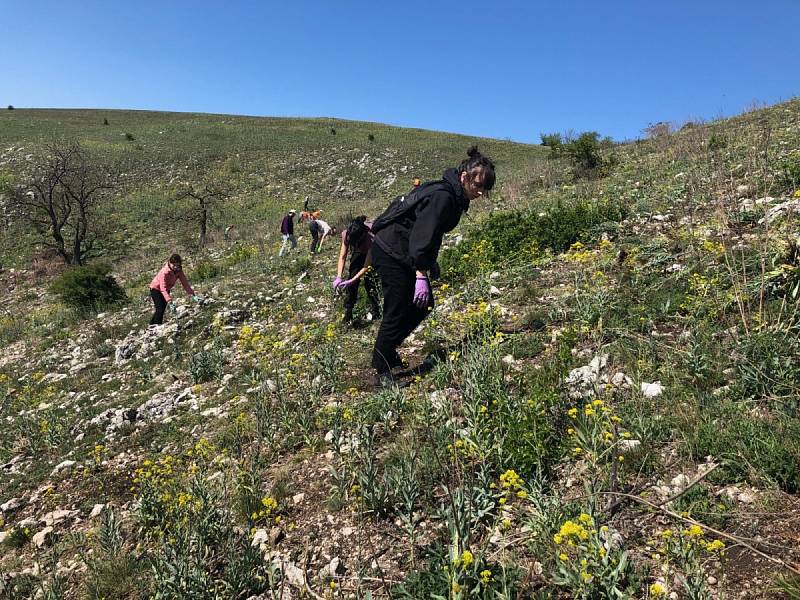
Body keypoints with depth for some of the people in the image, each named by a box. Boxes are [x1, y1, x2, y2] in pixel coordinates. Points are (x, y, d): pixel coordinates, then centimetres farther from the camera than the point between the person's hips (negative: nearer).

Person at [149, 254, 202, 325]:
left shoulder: (179, 271, -17)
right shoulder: (164, 272, -35)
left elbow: (185, 283, -15)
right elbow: (163, 289, -42)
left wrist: (193, 295, -25)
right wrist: (170, 302, -53)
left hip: (166, 290, 7)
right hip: (156, 289, -6)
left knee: (162, 309, 10)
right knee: (160, 309, -17)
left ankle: (152, 324, 25)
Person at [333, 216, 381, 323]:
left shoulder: (371, 237, -43)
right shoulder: (346, 234, -33)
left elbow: (366, 266, -39)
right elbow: (342, 257, -26)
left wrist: (351, 281, -46)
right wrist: (339, 277, -39)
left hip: (372, 253, -3)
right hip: (358, 253, 3)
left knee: (369, 280, -15)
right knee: (352, 275, -10)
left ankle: (375, 313, -1)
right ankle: (348, 315, -3)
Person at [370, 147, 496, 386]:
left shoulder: (452, 196, 10)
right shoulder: (442, 196, -22)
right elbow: (423, 236, -29)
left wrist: (426, 268, 20)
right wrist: (421, 276, -30)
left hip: (403, 254, 10)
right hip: (391, 252, -10)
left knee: (424, 303, 12)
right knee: (397, 312, -7)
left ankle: (387, 351, 23)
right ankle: (382, 371, 5)